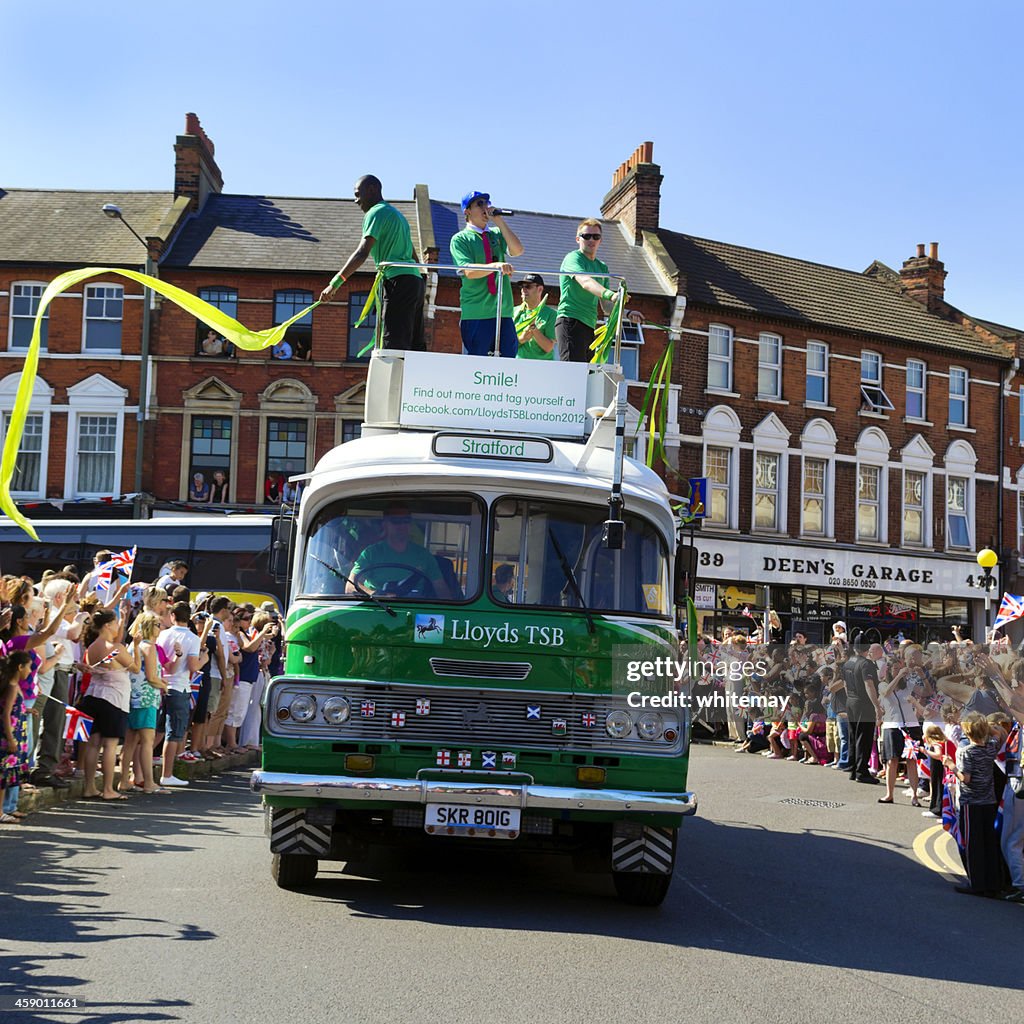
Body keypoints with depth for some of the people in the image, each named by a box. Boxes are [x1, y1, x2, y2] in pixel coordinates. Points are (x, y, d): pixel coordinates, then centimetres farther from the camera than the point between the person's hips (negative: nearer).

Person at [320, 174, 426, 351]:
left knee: (393, 347, -16)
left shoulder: (377, 213, -3)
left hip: (398, 282, -10)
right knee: (414, 346, 6)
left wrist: (334, 284, -20)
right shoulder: (396, 214, 27)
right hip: (415, 280, 10)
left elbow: (362, 253, -16)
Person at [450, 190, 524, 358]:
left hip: (503, 311, 4)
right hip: (475, 313, -4)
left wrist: (499, 220, -2)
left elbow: (517, 250, -1)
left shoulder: (497, 234, 18)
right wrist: (496, 266, -28)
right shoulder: (460, 239, 4)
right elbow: (469, 271, -11)